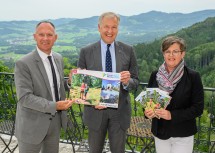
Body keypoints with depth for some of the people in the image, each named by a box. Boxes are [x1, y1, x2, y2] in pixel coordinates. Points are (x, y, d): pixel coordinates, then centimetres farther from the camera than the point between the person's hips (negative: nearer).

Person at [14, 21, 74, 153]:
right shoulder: (23, 64, -18)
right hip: (33, 123, -6)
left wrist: (63, 105, 3)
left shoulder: (58, 58, 3)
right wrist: (55, 106, -27)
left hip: (55, 120, 6)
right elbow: (25, 97, -23)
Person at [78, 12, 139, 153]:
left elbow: (135, 82, 2)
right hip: (95, 110, 0)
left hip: (120, 111, 1)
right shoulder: (86, 52, -3)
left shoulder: (128, 51, -1)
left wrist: (128, 82, -22)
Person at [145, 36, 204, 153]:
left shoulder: (192, 77, -10)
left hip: (183, 135, -3)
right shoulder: (155, 75, 0)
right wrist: (147, 111, -11)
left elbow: (198, 108, -10)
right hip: (160, 132, 3)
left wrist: (172, 115, -21)